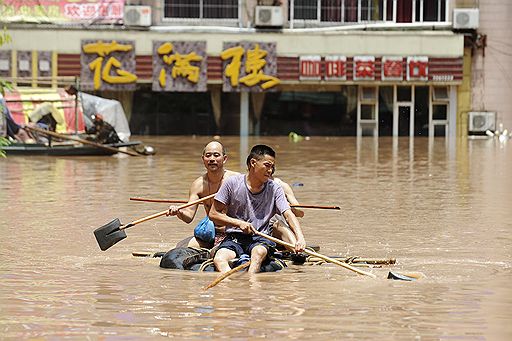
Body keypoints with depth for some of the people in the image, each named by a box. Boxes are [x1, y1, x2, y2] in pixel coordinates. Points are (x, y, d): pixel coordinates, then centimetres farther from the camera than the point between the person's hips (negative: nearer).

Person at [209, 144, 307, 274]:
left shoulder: (275, 189, 3)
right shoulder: (233, 183, 0)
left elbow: (288, 215, -8)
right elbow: (213, 214, 3)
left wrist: (300, 238, -26)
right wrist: (239, 223, -10)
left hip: (261, 239, 0)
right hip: (234, 237, 0)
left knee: (259, 252, -36)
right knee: (219, 260, -31)